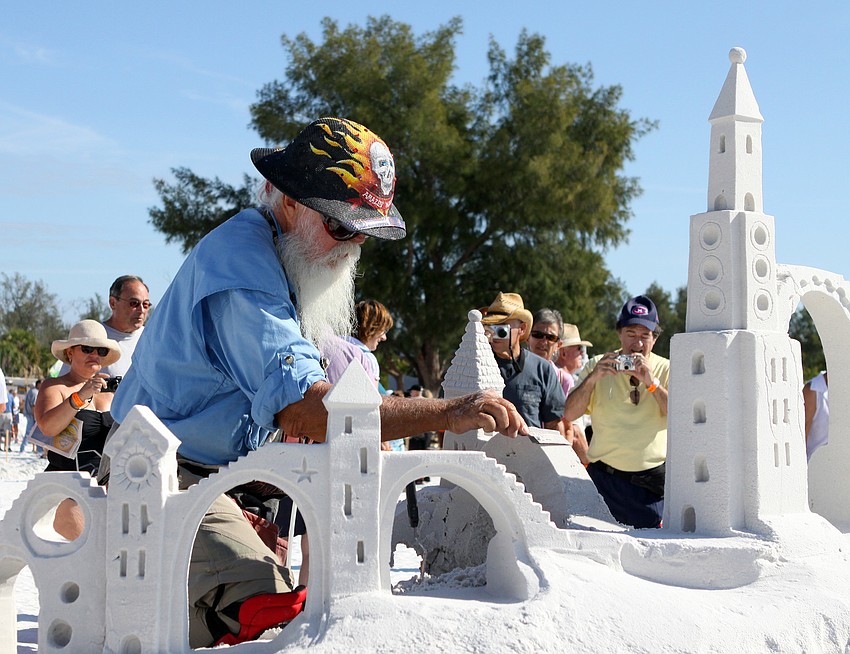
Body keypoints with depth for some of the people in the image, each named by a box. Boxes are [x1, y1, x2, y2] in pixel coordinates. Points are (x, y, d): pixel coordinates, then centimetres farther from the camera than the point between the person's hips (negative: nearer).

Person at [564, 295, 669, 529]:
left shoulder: (667, 370, 7)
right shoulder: (598, 365, 9)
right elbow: (570, 414, 0)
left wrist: (651, 383, -18)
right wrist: (592, 378, -14)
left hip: (652, 482, 0)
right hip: (605, 479, 0)